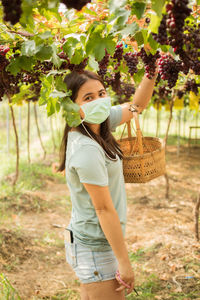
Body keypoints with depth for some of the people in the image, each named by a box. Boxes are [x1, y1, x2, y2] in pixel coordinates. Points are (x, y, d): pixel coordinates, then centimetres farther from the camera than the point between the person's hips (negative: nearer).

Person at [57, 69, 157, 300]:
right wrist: (124, 262, -17)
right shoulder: (87, 150, -26)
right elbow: (104, 209, -23)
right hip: (96, 248, -9)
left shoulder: (98, 123, -1)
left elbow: (137, 105, 13)